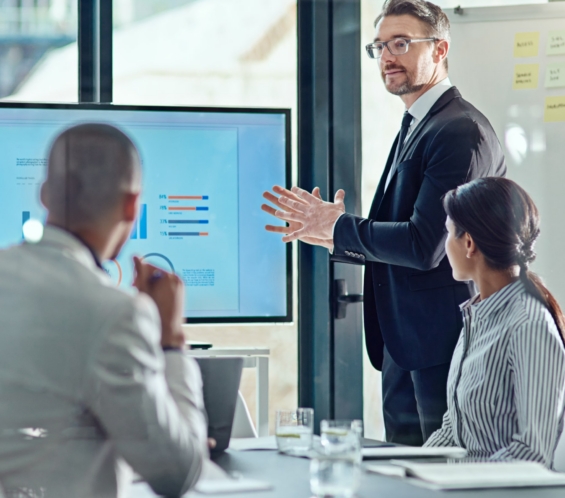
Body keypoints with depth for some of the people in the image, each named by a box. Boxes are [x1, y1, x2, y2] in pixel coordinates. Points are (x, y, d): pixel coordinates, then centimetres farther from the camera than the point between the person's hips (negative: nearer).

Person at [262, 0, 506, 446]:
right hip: (403, 344, 10)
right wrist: (331, 237, 6)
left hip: (444, 346, -10)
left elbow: (425, 246, -22)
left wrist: (339, 226, -12)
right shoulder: (415, 128, 17)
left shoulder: (461, 132, -16)